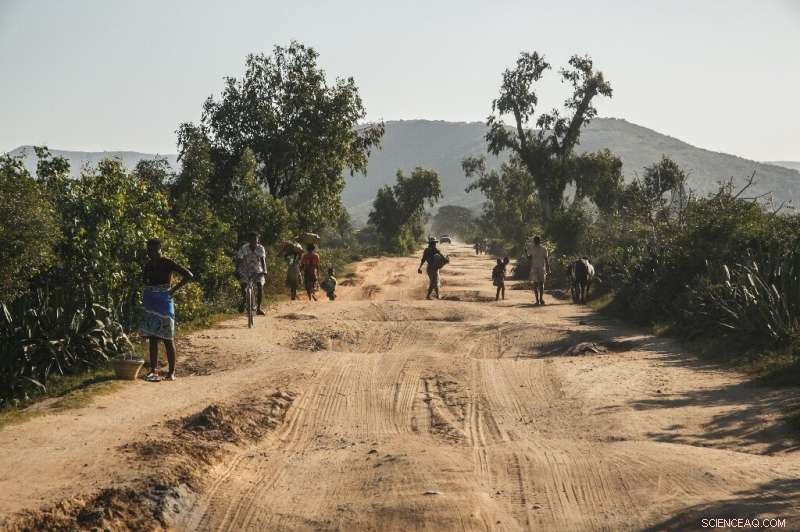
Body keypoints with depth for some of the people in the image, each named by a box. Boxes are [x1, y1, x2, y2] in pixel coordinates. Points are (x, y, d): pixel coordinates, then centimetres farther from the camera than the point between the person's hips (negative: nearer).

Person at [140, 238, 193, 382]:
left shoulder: (168, 264, -9)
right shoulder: (148, 265, 9)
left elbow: (189, 275, -12)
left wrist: (174, 290, -12)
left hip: (164, 304, -6)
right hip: (150, 305, 6)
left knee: (167, 339, -3)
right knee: (152, 339, 6)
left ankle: (171, 372, 2)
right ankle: (153, 370, 10)